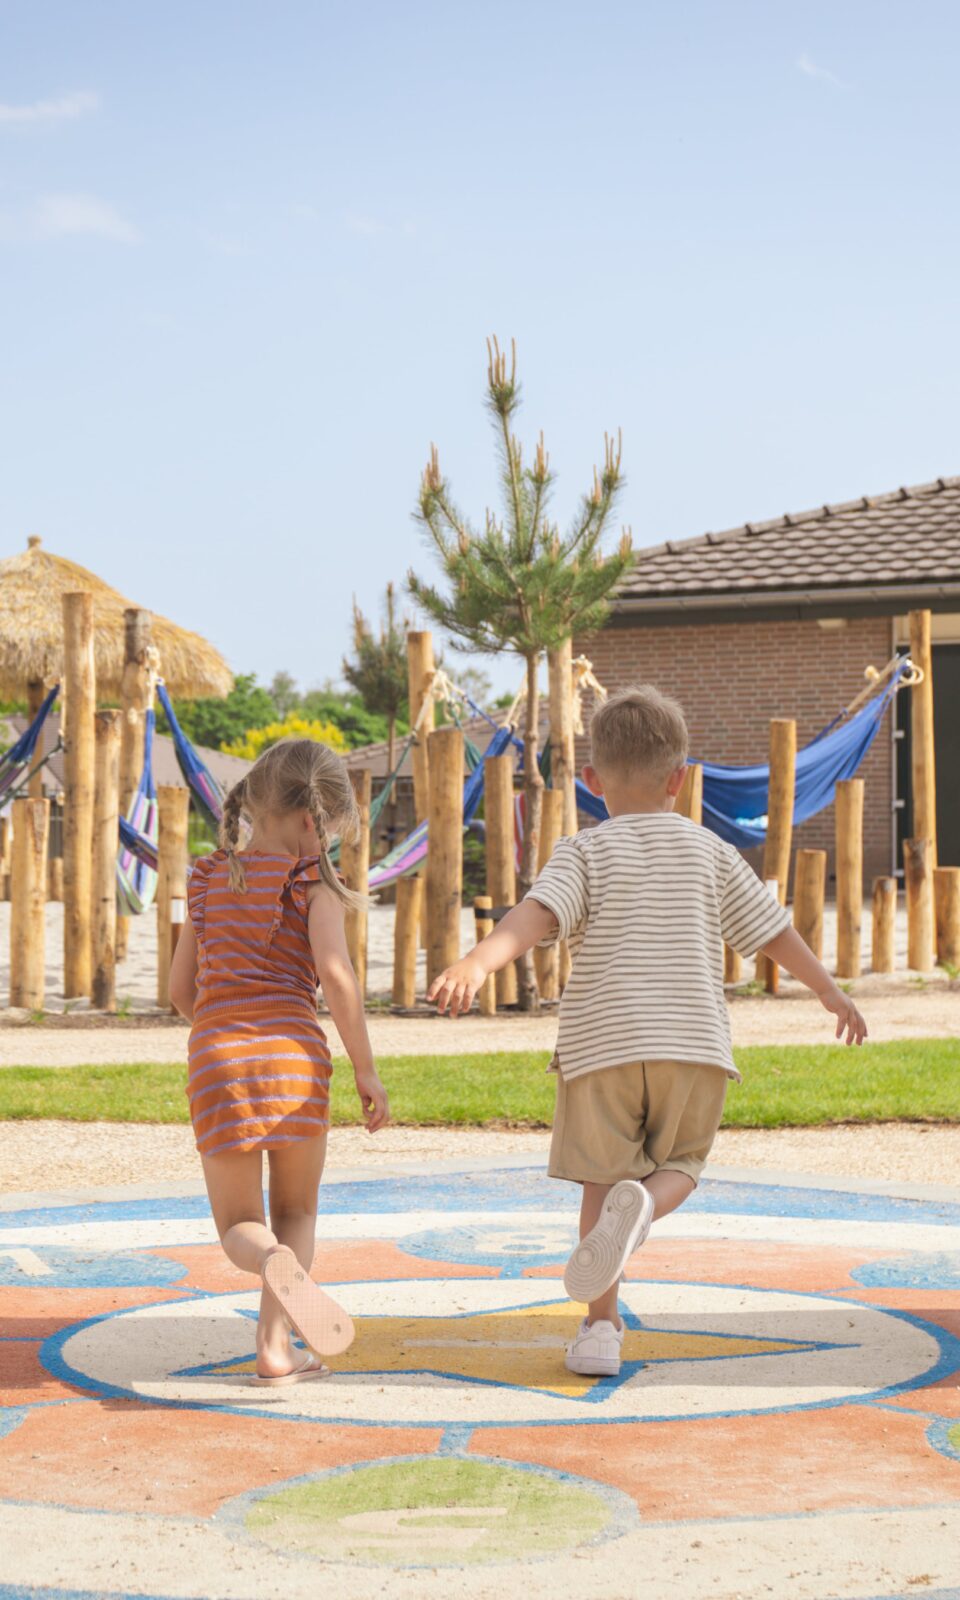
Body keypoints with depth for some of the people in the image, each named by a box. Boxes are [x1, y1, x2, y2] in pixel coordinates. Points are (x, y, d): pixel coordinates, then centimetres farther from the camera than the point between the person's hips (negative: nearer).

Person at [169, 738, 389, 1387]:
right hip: (293, 1049, -3)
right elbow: (336, 973, -9)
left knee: (239, 1227, 13)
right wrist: (367, 1070, -4)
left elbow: (182, 988, 20)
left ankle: (275, 1262, -23)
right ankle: (275, 1346, 2)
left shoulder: (210, 879, 18)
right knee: (297, 1211, 17)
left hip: (215, 1061, 3)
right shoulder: (310, 878, 3)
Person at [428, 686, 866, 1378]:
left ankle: (601, 1327, 4)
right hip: (695, 1044, 1)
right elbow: (774, 930, 14)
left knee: (604, 1179, 9)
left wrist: (478, 963, -31)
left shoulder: (586, 852, 1)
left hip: (604, 1044, -1)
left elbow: (537, 913, -18)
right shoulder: (710, 852, 9)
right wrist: (830, 990, 28)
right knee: (678, 1165, 18)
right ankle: (645, 1204, -17)